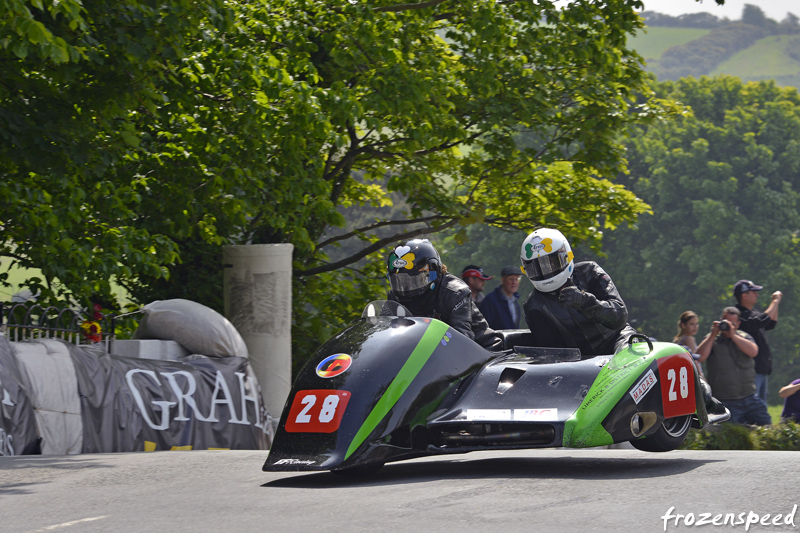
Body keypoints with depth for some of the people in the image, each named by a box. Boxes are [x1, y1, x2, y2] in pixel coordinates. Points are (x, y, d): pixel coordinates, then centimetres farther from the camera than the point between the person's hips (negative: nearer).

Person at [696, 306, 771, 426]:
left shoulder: (744, 337, 10)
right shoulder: (711, 340, 4)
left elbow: (753, 352, -11)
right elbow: (700, 357, -14)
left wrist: (733, 335, -15)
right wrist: (713, 335, -14)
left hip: (750, 397, 3)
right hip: (726, 402, -3)